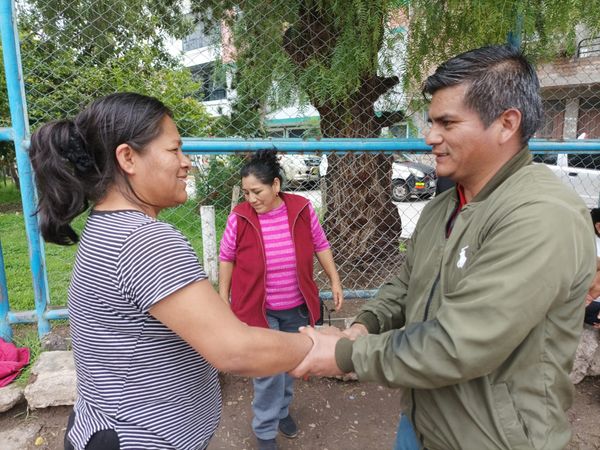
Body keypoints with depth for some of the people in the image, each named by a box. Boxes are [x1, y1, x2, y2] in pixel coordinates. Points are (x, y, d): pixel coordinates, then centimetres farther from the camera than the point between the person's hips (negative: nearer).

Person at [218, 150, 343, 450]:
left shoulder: (302, 209, -11)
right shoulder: (239, 217, -14)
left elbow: (320, 246, 3)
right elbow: (226, 259, -1)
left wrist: (335, 281, 3)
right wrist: (223, 299, 1)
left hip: (296, 307, 3)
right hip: (259, 309, -2)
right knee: (268, 369, 3)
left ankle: (282, 411, 47)